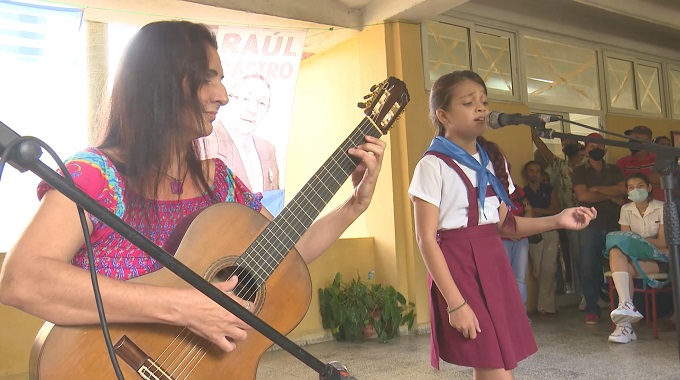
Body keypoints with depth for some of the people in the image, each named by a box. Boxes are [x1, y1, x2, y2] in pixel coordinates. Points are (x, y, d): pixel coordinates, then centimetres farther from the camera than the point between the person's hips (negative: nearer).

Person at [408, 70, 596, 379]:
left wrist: (557, 221, 3)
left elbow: (502, 224, 16)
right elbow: (426, 239, -13)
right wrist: (455, 303, -18)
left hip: (494, 264, 7)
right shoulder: (434, 165, -9)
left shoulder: (493, 161, 12)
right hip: (458, 267, -6)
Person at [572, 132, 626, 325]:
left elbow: (622, 190, 0)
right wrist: (611, 196, -1)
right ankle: (591, 308, 1)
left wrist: (597, 189, -7)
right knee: (589, 266, -5)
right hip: (590, 224, -2)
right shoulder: (579, 171, 10)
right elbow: (582, 195, -5)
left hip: (614, 224, 2)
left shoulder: (615, 170, 17)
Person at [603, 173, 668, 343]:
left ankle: (625, 325, -39)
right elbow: (624, 238, 3)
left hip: (659, 259, -3)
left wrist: (635, 239, -17)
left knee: (628, 268, -35)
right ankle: (627, 305, -48)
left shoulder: (661, 208, 0)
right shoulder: (626, 209, 12)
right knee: (616, 252, -35)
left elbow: (663, 242, -7)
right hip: (634, 257, 3)